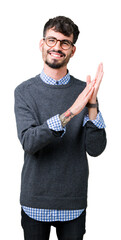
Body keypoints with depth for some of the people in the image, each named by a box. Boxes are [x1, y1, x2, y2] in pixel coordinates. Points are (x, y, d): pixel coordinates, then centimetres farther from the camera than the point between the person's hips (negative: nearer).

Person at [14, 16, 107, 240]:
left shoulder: (84, 91, -3)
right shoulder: (24, 91, -5)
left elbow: (95, 149, -9)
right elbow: (28, 142, -19)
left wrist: (92, 106, -22)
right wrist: (68, 114, -29)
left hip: (74, 201, 1)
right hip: (35, 201, 0)